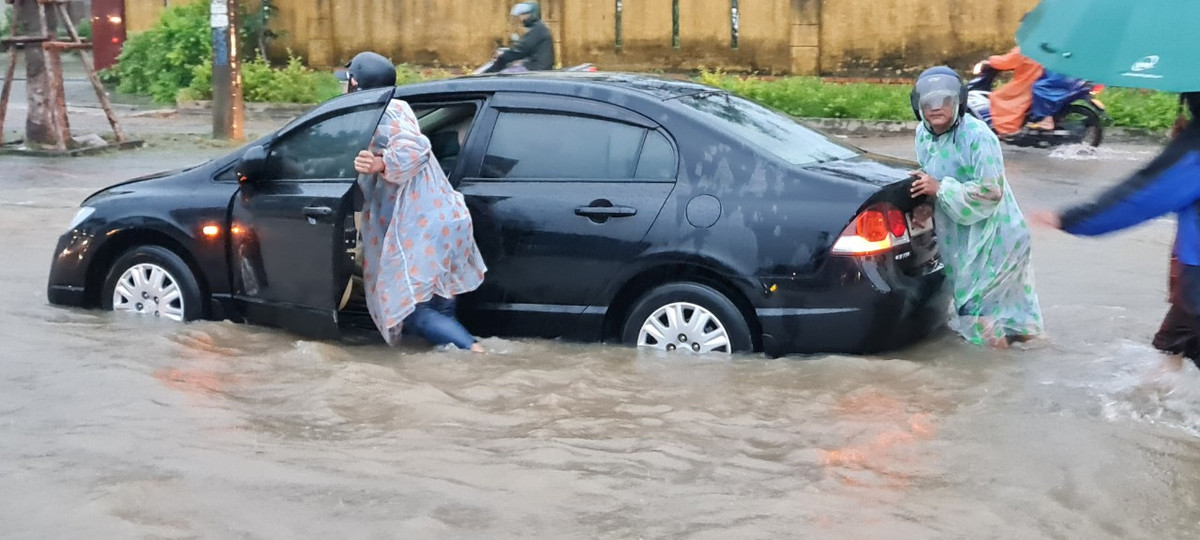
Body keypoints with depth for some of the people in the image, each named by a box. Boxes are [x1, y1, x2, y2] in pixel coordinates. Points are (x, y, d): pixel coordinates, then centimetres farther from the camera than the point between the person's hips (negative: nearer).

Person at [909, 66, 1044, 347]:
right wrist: (925, 197, -5)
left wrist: (940, 188, -26)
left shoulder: (977, 136, -24)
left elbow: (990, 191, -27)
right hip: (956, 235, 8)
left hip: (991, 236, -8)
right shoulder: (923, 134, 1)